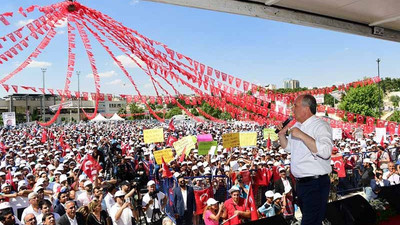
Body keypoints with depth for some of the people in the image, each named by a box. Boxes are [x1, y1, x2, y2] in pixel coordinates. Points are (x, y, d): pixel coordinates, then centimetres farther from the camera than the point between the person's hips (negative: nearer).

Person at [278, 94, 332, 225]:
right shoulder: (297, 126, 12)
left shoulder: (320, 126, -15)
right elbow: (288, 147, 24)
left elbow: (325, 151, -32)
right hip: (300, 183, 9)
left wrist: (302, 135, -30)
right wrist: (281, 134, 6)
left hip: (315, 184, -9)